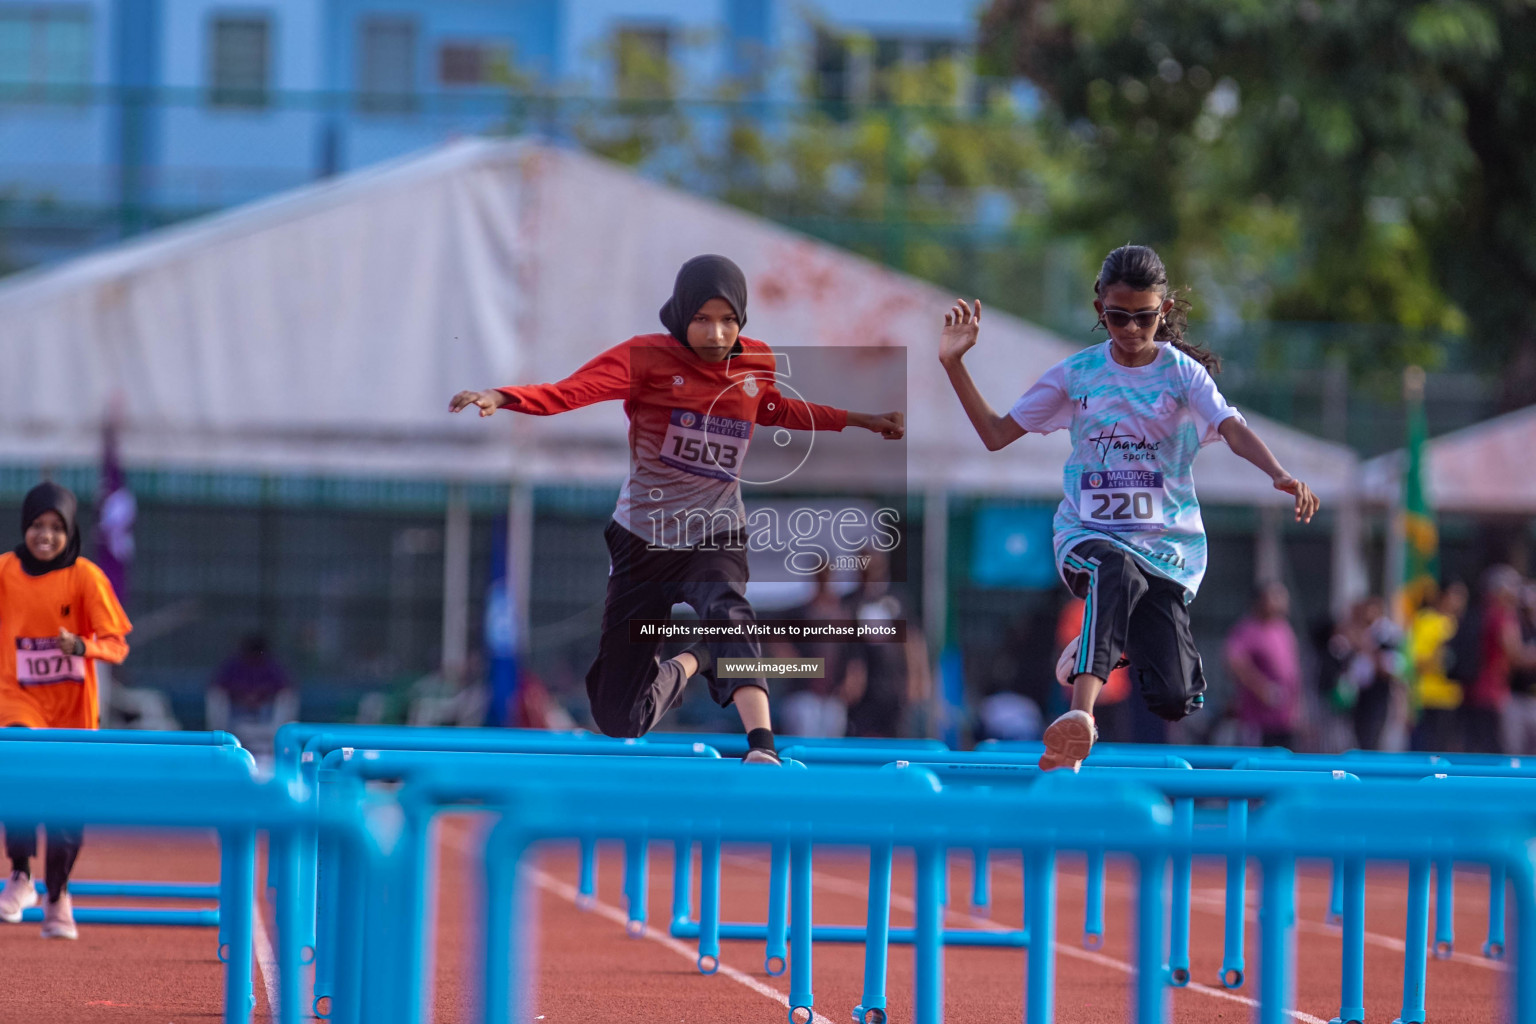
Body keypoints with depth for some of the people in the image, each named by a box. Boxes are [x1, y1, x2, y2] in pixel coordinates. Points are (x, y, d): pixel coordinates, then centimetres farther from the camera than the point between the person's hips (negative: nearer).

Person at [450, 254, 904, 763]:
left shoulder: (755, 363, 1)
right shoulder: (649, 357, -12)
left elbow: (775, 411, 26)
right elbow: (568, 392, -26)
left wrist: (861, 421, 32)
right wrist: (501, 397, -44)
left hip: (715, 538, 1)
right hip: (644, 542, -1)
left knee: (729, 615, -37)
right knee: (619, 719, 3)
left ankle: (761, 747, -47)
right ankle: (684, 665, 37)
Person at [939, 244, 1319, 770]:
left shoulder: (1183, 373, 1)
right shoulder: (1076, 374, 7)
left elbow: (1232, 429, -16)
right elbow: (997, 434, 10)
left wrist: (1279, 474, -36)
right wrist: (954, 364, -1)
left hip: (1167, 544, 0)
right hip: (1089, 538, 0)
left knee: (1174, 699, -12)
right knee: (1117, 571, -40)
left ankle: (1116, 642, 24)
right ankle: (1081, 714, -55)